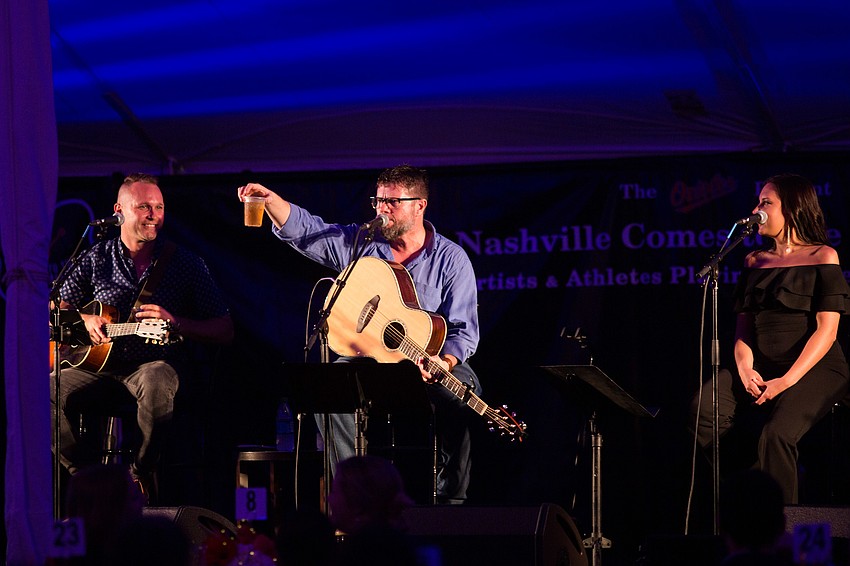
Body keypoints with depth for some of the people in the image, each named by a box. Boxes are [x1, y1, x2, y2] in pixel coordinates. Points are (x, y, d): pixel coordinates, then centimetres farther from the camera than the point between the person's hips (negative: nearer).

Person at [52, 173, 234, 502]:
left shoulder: (186, 264, 3)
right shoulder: (96, 259, 9)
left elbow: (225, 332, 2)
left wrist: (176, 323, -15)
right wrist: (85, 320, -5)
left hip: (156, 361, -2)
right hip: (98, 361, 2)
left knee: (156, 388, -40)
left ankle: (141, 475, -16)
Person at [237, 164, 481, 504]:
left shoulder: (451, 259, -1)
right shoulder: (358, 244, 7)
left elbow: (463, 330, -6)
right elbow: (301, 230, 0)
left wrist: (444, 363, -26)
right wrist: (269, 198, -18)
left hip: (427, 364, -2)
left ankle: (450, 499, -20)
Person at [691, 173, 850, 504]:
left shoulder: (822, 257, 1)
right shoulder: (755, 261, 19)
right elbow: (744, 327, 15)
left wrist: (788, 381, -17)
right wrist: (745, 369, -6)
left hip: (814, 368, -5)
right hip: (762, 368, 5)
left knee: (776, 435, -33)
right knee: (702, 412, -23)